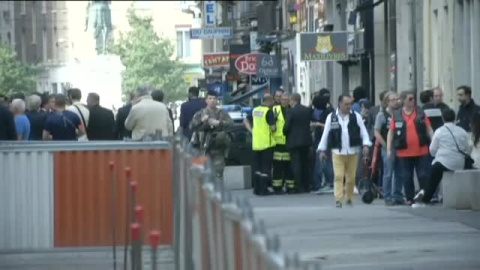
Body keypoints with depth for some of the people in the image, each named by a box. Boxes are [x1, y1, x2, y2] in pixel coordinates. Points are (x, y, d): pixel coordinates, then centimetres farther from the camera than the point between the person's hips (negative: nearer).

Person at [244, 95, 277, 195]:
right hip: (267, 143, -7)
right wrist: (274, 131, 1)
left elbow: (246, 120, 18)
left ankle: (256, 189, 16)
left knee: (256, 167, 13)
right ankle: (263, 189, -2)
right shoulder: (269, 111, -13)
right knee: (266, 167, -1)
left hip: (256, 143, 7)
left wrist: (251, 130, 11)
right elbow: (273, 127, -19)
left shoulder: (255, 110, 9)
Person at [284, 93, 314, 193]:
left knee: (296, 164, -2)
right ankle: (307, 186, 15)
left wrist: (285, 133, 8)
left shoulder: (291, 111, -11)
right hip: (306, 140, 5)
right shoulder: (308, 110, 4)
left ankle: (299, 187, -4)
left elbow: (287, 126, -11)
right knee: (305, 163, 13)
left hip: (294, 141, -5)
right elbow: (310, 122, 10)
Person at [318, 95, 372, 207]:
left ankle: (349, 198, 20)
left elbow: (363, 132, 0)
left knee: (351, 177, 6)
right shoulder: (331, 117, 2)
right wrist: (322, 149, 4)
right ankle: (338, 199, -12)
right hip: (337, 152, -1)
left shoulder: (356, 116, 3)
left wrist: (366, 144, -14)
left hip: (353, 152, 1)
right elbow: (325, 134, 6)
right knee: (338, 177, -10)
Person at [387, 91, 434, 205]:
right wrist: (389, 149, -1)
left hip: (421, 152, 0)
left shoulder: (421, 113, 5)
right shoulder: (396, 115, 1)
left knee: (424, 176, 1)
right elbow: (391, 132, 4)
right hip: (404, 153, 0)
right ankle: (410, 199, 15)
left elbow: (429, 129, 7)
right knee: (407, 177, 6)